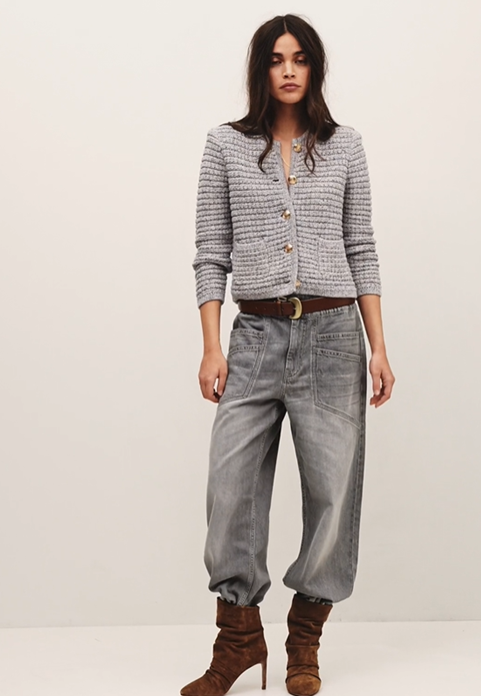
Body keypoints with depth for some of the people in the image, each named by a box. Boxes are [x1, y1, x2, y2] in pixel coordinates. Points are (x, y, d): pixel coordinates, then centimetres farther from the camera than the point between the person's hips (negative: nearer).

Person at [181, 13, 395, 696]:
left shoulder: (344, 145, 8)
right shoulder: (226, 145, 6)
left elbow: (361, 251, 8)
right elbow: (211, 251, 4)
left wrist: (379, 349, 3)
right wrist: (212, 347, -4)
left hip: (333, 333, 1)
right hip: (256, 334, 0)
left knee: (333, 487, 3)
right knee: (232, 486, -4)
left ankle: (305, 640, 21)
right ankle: (240, 637, 15)